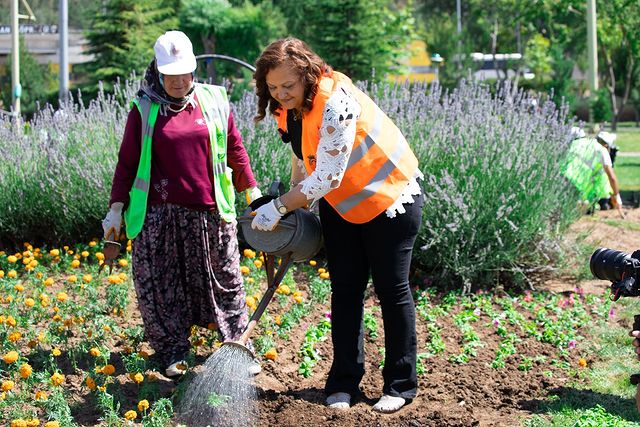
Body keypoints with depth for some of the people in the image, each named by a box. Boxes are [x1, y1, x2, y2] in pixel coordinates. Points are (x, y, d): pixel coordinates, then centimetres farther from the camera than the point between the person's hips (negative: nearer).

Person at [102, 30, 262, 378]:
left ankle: (237, 340, 28)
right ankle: (173, 353, 16)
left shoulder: (214, 101, 6)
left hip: (210, 212, 2)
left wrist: (252, 189, 13)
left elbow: (235, 149, 14)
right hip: (161, 215, -1)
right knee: (162, 285, 3)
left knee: (224, 279, 12)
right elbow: (127, 162, 4)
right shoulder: (144, 109, 1)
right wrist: (116, 208, 0)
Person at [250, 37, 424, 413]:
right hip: (340, 206, 8)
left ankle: (401, 385, 11)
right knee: (346, 290, 7)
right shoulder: (286, 108, -5)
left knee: (392, 289, 1)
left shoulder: (335, 102, -32)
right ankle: (345, 383, 14)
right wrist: (296, 202, 3)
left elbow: (328, 176, -32)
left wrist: (280, 206, -27)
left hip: (390, 197, -7)